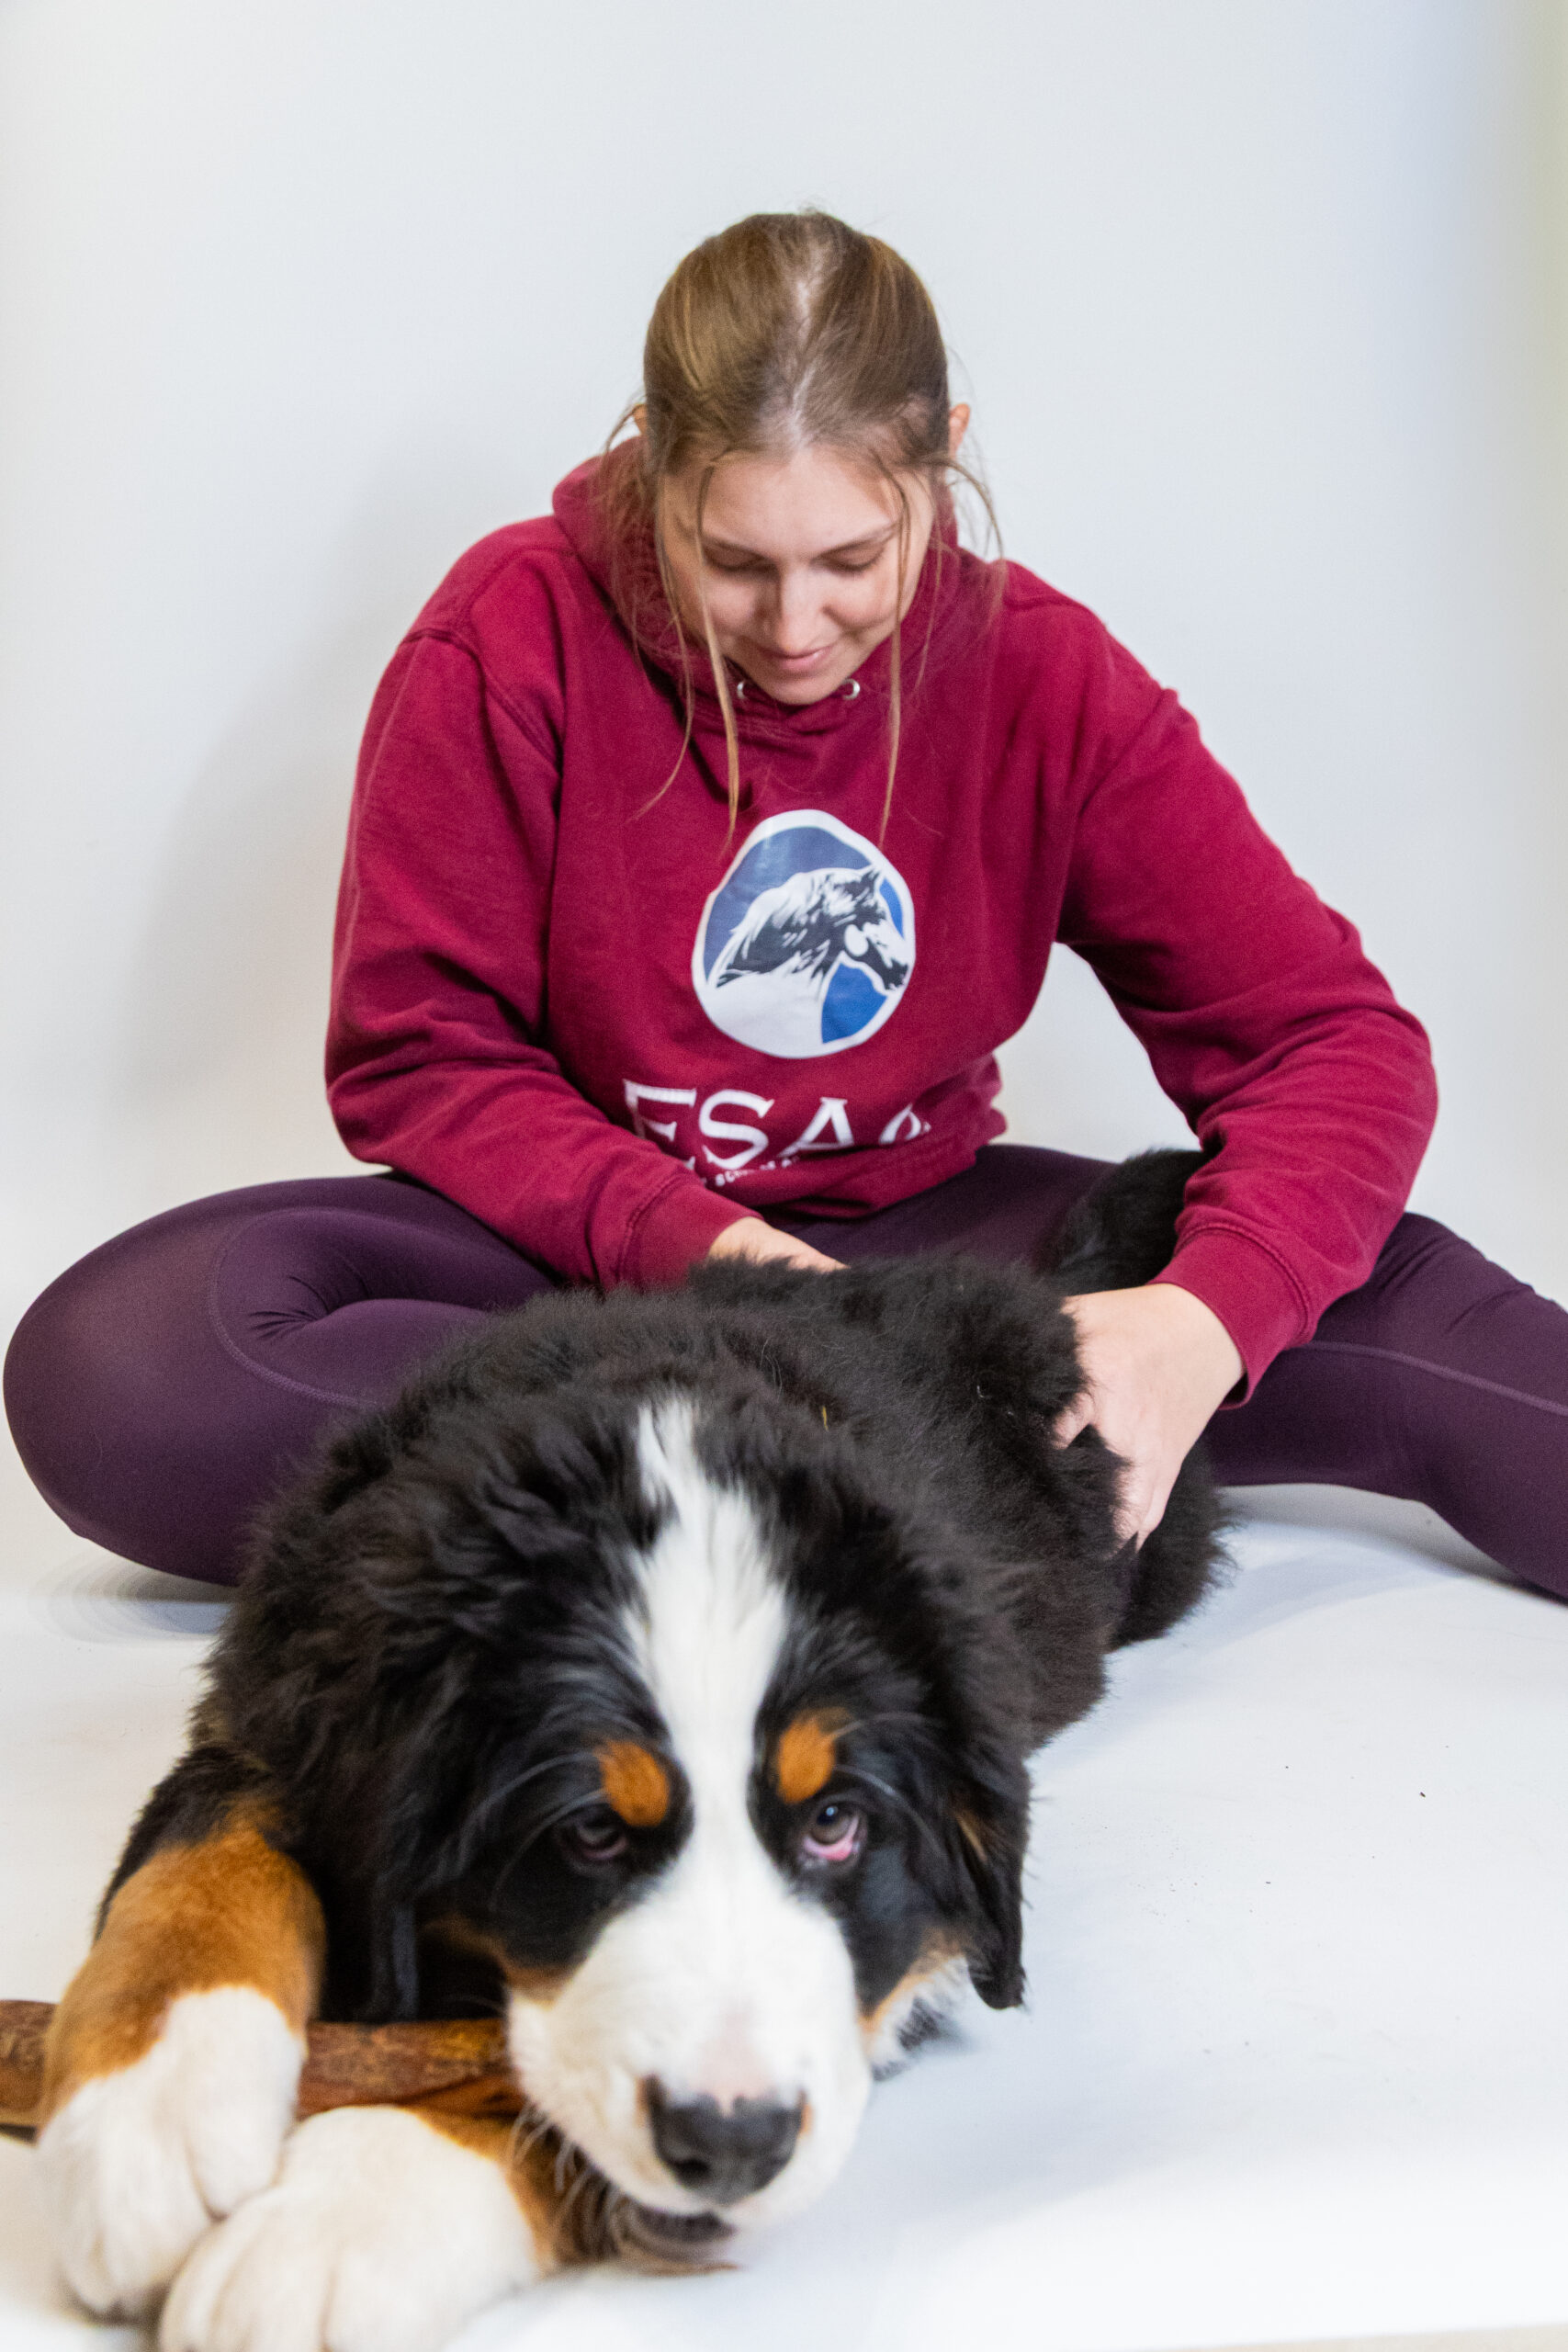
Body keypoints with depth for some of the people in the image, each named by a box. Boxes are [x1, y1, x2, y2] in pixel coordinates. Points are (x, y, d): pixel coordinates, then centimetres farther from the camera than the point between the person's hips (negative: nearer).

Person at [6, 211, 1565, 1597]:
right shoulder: (515, 635, -12)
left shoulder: (1041, 677, -9)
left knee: (1378, 1283, -19)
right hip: (586, 1250, 0)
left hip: (903, 1233, 1)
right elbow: (417, 1055, -9)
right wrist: (683, 1240, -26)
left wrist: (1204, 1322, -32)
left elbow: (1335, 1041, -11)